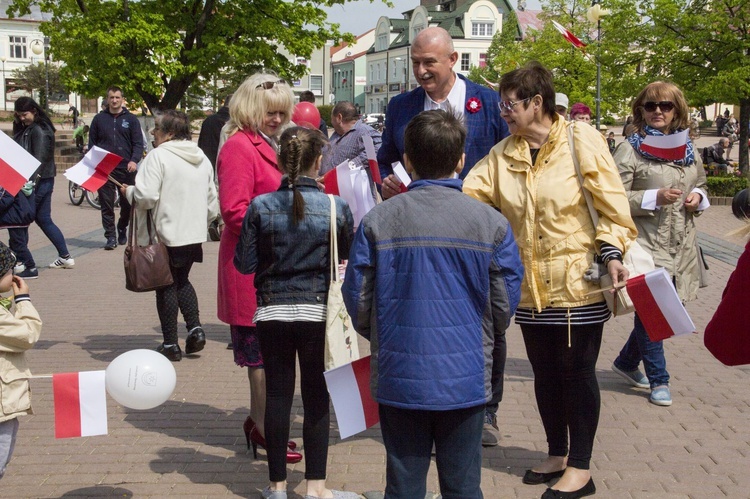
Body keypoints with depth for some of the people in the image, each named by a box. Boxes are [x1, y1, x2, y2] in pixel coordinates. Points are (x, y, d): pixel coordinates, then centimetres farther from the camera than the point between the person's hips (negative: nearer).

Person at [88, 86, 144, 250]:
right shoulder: (99, 119, 10)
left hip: (126, 168, 0)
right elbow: (91, 143, 12)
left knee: (128, 203, 7)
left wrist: (134, 160, -16)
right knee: (106, 204, -1)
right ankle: (111, 236, 5)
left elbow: (138, 143, 0)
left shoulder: (131, 119, 6)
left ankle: (122, 229, 29)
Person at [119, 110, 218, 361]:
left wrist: (128, 191, -1)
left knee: (166, 286, 6)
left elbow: (146, 196, -21)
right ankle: (195, 328, 8)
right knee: (182, 280, 23)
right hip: (195, 234, 7)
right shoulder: (202, 158, 10)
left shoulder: (158, 155, -13)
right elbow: (212, 200, 13)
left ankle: (170, 344, 11)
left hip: (167, 233, -7)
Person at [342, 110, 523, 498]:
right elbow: (505, 305, -1)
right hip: (465, 379, 0)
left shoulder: (377, 221, -7)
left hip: (398, 379, 0)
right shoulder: (491, 223, -6)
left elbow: (358, 300, -2)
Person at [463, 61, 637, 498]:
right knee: (545, 373, 14)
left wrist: (613, 254, -17)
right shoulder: (504, 154, 7)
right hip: (531, 287, 5)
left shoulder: (582, 141, -8)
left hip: (578, 282, -5)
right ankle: (557, 455, 32)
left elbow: (611, 204, -9)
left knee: (577, 371, 3)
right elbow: (467, 193, -1)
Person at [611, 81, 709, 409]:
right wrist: (654, 197, -20)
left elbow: (701, 184, 26)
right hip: (646, 243, -6)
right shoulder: (630, 150, -6)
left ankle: (626, 361, 33)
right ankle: (658, 379, 10)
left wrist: (698, 197, 4)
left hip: (682, 245, 6)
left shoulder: (687, 148, 12)